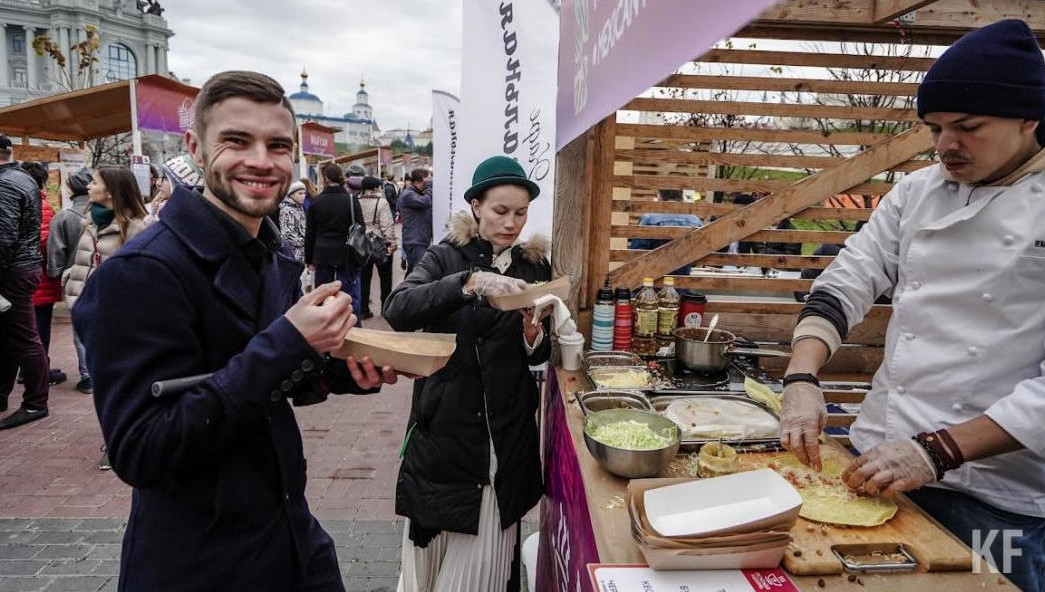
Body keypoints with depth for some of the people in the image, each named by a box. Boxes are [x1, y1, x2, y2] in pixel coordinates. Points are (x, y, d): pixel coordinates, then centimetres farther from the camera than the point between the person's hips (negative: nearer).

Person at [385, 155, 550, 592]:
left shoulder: (535, 266, 5)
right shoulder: (446, 257, -4)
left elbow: (539, 355, 9)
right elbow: (396, 311, -21)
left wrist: (533, 335, -15)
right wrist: (470, 282, -33)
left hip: (507, 431, 2)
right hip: (444, 424, -2)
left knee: (487, 552, 11)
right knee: (434, 543, 13)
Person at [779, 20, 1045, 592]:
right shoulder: (918, 191, 5)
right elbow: (845, 284, 1)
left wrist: (939, 451, -23)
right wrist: (802, 379, -15)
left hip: (999, 499, -4)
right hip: (878, 458, 5)